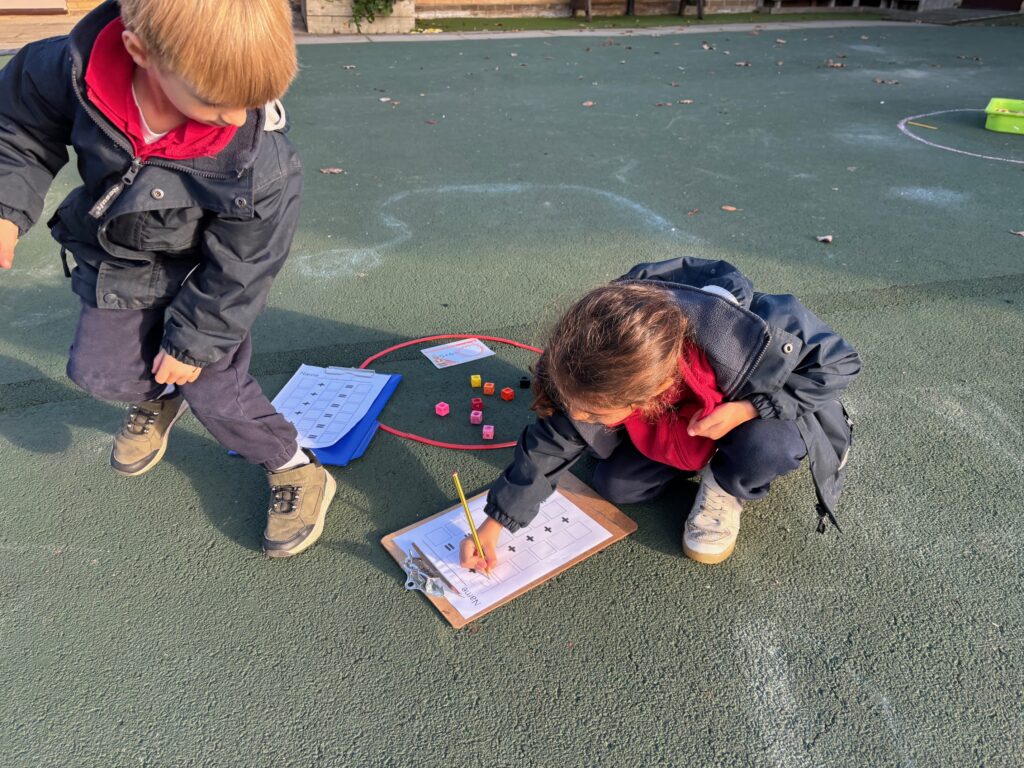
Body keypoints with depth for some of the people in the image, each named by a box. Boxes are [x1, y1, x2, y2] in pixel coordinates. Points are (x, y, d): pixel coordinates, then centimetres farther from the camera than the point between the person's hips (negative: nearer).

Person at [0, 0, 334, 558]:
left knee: (215, 389, -2)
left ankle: (296, 471, 20)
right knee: (98, 369, 14)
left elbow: (235, 267, -22)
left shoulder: (258, 163, -37)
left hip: (202, 277, -4)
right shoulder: (75, 68, -29)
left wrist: (194, 342, -12)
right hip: (118, 263, 5)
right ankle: (157, 398, 50)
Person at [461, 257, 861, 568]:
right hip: (675, 421, 3)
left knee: (769, 443, -36)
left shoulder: (754, 338, -46)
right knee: (614, 486, -5)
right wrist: (495, 523, -14)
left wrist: (749, 408, -38)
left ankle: (726, 489, -1)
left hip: (751, 410, -3)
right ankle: (700, 457, 19)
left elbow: (838, 361, -26)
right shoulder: (606, 373, -32)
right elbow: (552, 441, -17)